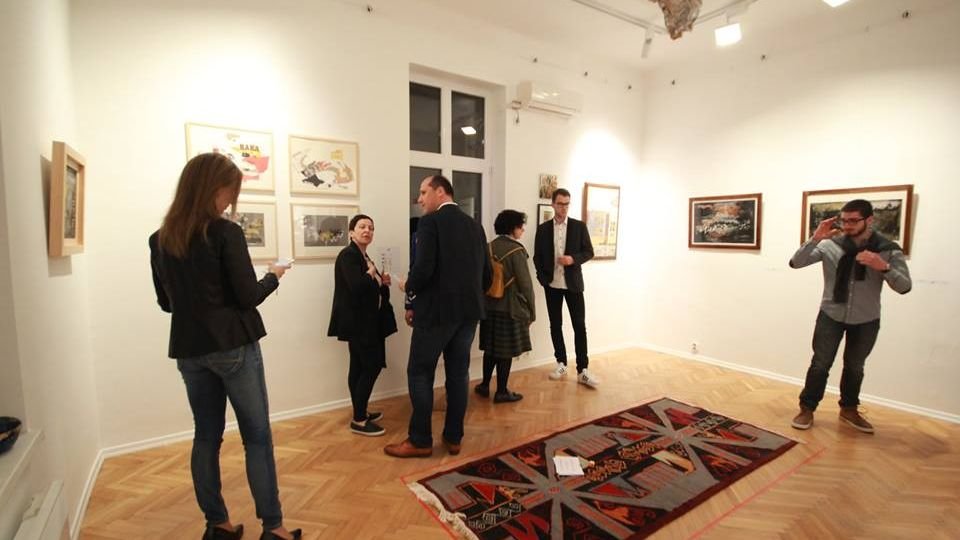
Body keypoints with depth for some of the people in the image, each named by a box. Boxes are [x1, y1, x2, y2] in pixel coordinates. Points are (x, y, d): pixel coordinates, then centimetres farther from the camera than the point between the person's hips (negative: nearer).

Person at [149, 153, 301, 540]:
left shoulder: (159, 239, 6)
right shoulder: (225, 233, -14)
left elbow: (166, 301, 13)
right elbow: (247, 297, -13)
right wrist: (273, 276, 4)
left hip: (189, 350, 6)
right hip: (234, 347, -6)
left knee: (206, 436, 15)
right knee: (257, 437, 3)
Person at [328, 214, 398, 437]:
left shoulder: (363, 256, 16)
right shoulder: (348, 255, -14)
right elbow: (357, 286, -28)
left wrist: (382, 282, 4)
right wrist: (371, 275, -10)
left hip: (365, 322, 10)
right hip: (357, 322, -10)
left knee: (359, 367, 14)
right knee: (372, 365, -8)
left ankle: (360, 413, 24)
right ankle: (358, 420, 1)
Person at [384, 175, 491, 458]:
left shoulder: (430, 222, -10)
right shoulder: (475, 225, 10)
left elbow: (424, 269, -21)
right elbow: (487, 274, 10)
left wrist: (408, 286, -2)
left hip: (437, 310, -7)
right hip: (469, 311, 7)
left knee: (420, 373, 7)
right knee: (459, 373, 13)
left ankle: (420, 440, 16)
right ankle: (454, 437, 24)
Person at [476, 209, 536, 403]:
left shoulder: (488, 248, 4)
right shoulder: (516, 250, -15)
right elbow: (525, 284, -14)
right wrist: (531, 311, -5)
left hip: (490, 306, 6)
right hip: (510, 308, -6)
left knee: (490, 348, 17)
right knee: (505, 351, 5)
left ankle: (485, 385, 27)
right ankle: (502, 392, 16)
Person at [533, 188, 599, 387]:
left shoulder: (579, 226, 1)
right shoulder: (543, 228, 4)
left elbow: (589, 251, 2)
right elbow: (537, 256, 6)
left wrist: (573, 259, -17)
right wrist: (542, 278, -6)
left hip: (573, 283, -1)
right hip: (552, 284, 1)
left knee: (580, 325, -2)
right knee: (555, 325, 8)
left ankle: (582, 370, 4)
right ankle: (561, 364, 21)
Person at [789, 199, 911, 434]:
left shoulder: (888, 250, -9)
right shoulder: (830, 245, -12)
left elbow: (904, 287, -11)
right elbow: (795, 263, -17)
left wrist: (884, 267, -30)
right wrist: (815, 238, -29)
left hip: (866, 321, 2)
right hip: (831, 316, -1)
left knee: (854, 366, 18)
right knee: (821, 364, 4)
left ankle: (849, 409, 37)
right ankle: (807, 409, 18)